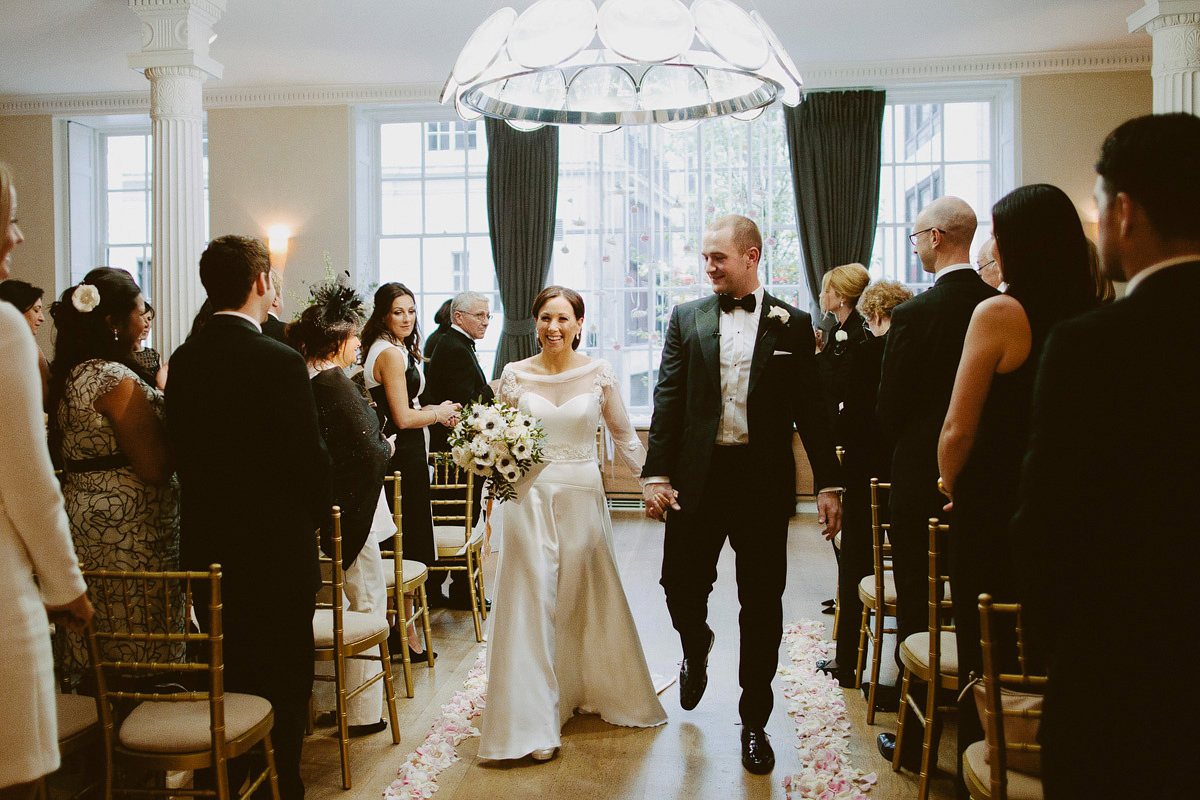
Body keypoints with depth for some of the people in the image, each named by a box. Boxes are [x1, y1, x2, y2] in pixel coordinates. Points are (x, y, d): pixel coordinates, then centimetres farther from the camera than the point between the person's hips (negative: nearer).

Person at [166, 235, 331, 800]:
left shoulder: (182, 360, 1)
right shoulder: (280, 362, -19)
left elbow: (181, 451, 7)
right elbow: (309, 460, -17)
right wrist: (314, 516, 2)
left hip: (207, 548, 7)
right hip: (276, 551, -6)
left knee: (226, 680, 19)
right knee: (283, 685, 8)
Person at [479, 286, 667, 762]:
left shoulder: (599, 373, -1)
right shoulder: (515, 374, 0)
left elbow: (622, 434, 6)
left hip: (583, 496, 1)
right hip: (530, 496, -1)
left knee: (589, 598, 13)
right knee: (533, 603, -1)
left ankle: (595, 690, 39)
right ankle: (535, 722, 7)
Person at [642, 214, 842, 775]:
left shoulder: (792, 325, 4)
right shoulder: (686, 318, 6)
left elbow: (811, 410, 4)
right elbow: (668, 399, 2)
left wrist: (828, 485, 0)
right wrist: (657, 474, -7)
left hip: (764, 480, 0)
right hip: (698, 476, 1)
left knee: (762, 605, 6)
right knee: (681, 584, 3)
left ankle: (755, 722, 24)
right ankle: (696, 648, 40)